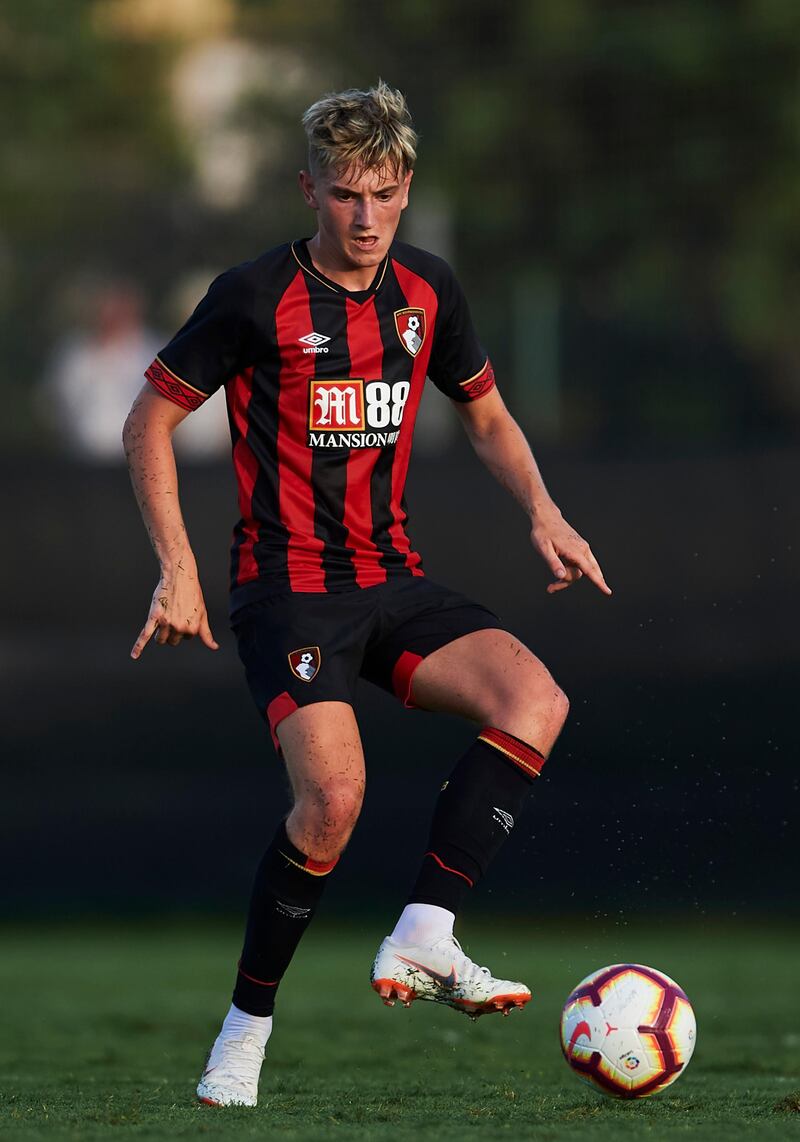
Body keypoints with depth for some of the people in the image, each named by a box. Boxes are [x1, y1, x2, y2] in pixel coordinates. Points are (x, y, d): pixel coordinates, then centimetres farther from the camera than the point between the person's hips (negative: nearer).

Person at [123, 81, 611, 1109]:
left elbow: (486, 416, 22)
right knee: (333, 797, -25)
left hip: (393, 580, 5)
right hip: (287, 587, -5)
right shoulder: (255, 297, -8)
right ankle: (245, 1029, -7)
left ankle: (421, 943, -19)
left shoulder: (426, 291, 7)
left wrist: (542, 512, 4)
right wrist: (178, 567, -9)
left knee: (535, 701, -20)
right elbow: (150, 420, -1)